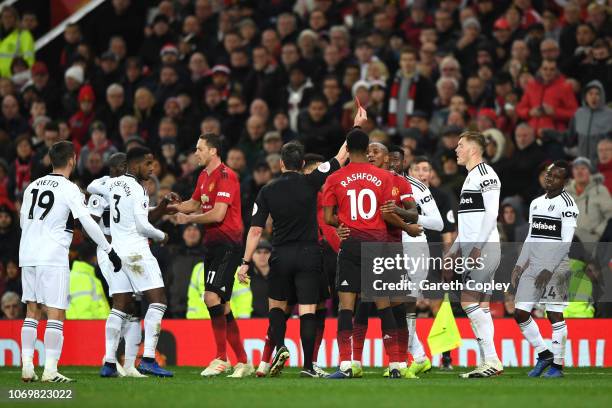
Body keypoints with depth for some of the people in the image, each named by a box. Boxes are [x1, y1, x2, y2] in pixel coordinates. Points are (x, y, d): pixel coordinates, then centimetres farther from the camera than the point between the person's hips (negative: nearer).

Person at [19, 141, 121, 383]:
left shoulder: (33, 186, 12)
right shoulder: (69, 189, -6)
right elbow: (87, 223, -11)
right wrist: (109, 251, -6)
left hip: (28, 254, 6)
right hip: (53, 257, -6)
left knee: (32, 311, 13)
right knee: (56, 314, -5)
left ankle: (27, 367, 9)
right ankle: (50, 370, -11)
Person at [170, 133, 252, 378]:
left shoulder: (225, 176, -14)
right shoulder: (204, 176, 15)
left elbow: (218, 214, -20)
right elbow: (194, 203, 30)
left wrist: (189, 219, -10)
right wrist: (172, 207, 13)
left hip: (227, 244, -9)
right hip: (212, 243, 10)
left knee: (212, 296, -18)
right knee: (222, 305, 8)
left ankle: (221, 359, -14)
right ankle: (243, 362, 12)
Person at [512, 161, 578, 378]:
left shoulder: (567, 204, -8)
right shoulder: (536, 203, 16)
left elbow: (566, 242, -14)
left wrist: (549, 270, -19)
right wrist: (519, 265, 15)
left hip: (556, 265, -7)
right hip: (533, 263, 7)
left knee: (555, 315, -5)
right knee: (520, 313, 2)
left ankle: (557, 364, 3)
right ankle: (544, 354, 16)